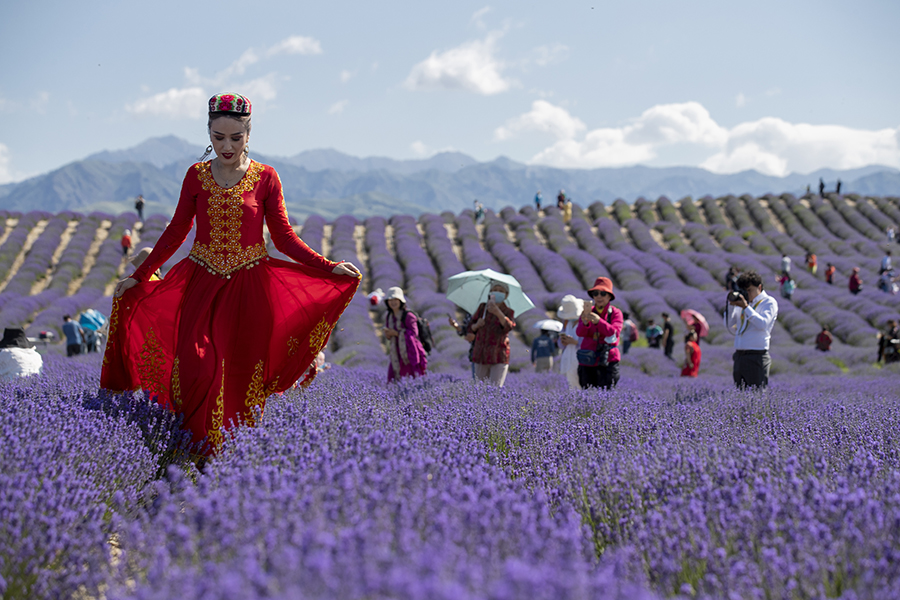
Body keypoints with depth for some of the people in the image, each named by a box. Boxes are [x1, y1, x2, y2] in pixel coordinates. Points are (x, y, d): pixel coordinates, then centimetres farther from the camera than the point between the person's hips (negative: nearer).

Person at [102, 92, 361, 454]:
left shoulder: (265, 178, 1)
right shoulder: (197, 176, 5)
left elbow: (284, 238, 3)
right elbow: (176, 232, 12)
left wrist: (329, 268, -7)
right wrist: (139, 277, 11)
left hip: (249, 288, -1)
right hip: (202, 285, 1)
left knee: (243, 374, -1)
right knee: (198, 371, -12)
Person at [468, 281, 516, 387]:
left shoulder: (508, 312, -3)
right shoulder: (482, 307, 6)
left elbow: (509, 327, -26)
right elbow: (471, 328, 11)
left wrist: (498, 313, -44)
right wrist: (477, 325, -13)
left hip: (499, 358, -3)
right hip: (481, 357, 3)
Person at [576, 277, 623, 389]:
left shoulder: (615, 313, 4)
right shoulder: (588, 311, 9)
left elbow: (615, 333, -14)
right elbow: (580, 333, -6)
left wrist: (598, 321, -30)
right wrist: (585, 322, -29)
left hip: (608, 363, -2)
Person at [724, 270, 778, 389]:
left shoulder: (769, 302, 2)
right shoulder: (743, 302, 17)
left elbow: (763, 324, -15)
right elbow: (729, 326, 15)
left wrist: (745, 307, -16)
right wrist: (731, 305, 4)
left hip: (757, 356, -6)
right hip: (739, 355, 6)